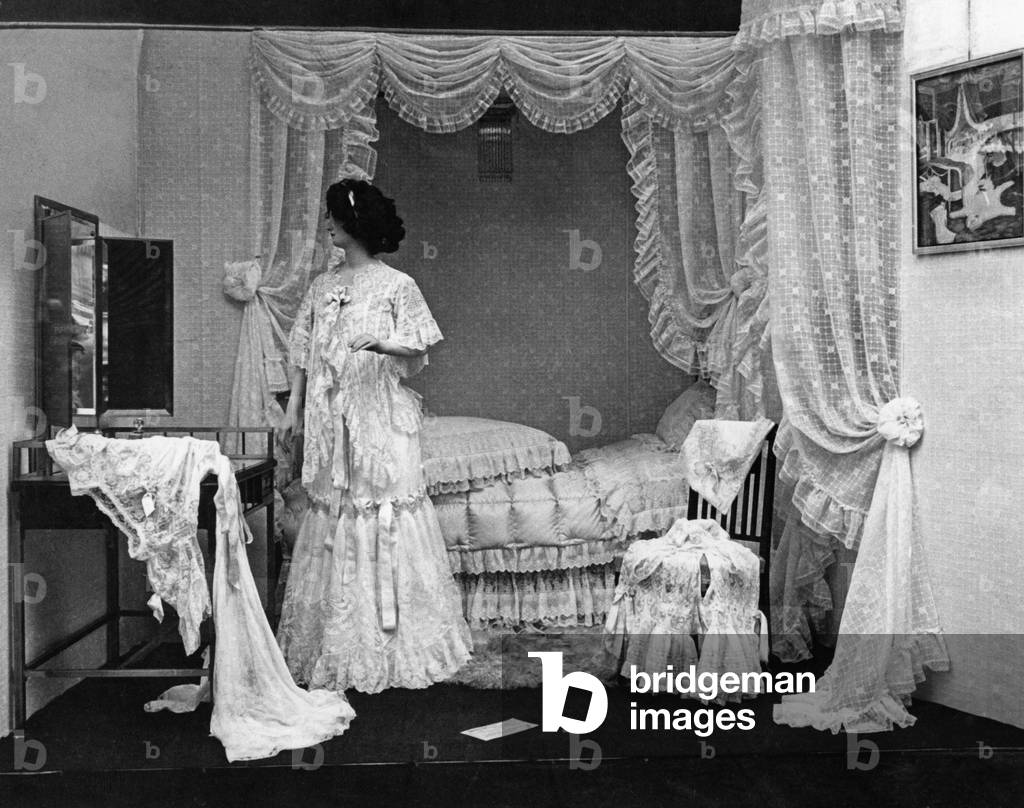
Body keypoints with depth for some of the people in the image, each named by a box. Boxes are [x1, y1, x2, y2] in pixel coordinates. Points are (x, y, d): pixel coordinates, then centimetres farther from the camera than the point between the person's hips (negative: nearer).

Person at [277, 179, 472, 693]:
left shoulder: (396, 285, -2)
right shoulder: (321, 287, 13)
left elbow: (417, 358, -3)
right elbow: (304, 355, 15)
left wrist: (382, 343, -21)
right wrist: (293, 406, 8)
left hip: (382, 419, -5)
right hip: (331, 419, 5)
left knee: (385, 515, -5)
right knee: (332, 514, 6)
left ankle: (394, 641, 7)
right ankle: (337, 643, 16)